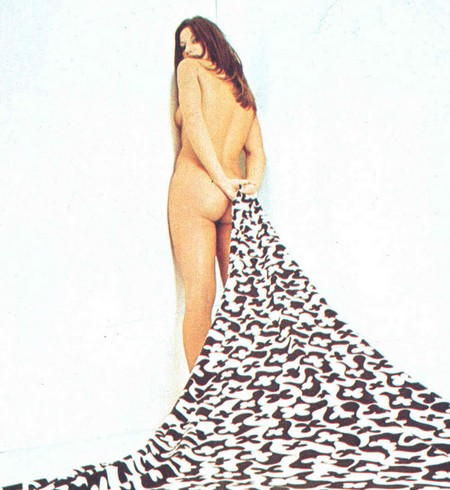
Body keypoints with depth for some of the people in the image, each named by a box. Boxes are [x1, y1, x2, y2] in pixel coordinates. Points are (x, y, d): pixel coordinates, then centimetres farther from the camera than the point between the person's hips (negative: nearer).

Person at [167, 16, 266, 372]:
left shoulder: (190, 69, 7)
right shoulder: (242, 89, 24)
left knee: (200, 293, -9)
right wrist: (251, 185, -2)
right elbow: (257, 151, 12)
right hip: (234, 200, 5)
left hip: (194, 187, -5)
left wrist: (222, 180, -14)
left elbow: (193, 122, -9)